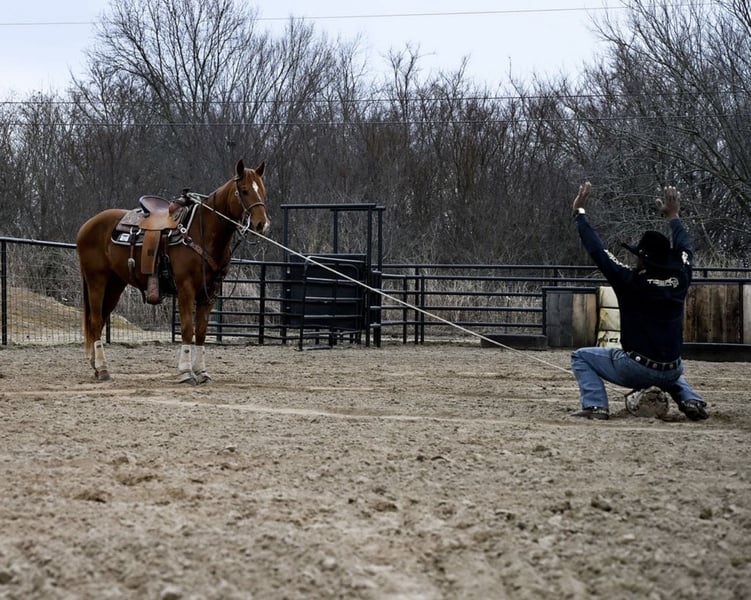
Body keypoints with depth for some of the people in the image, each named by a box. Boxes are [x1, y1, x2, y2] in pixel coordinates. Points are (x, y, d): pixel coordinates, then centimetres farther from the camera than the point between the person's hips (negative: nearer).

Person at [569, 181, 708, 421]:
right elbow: (685, 249, 19)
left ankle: (595, 405, -5)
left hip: (635, 370, -5)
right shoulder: (679, 280, -2)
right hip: (671, 373, 5)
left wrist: (579, 212, 0)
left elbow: (598, 251, -9)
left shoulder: (631, 281, -15)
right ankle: (691, 401, 14)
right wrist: (673, 217, 31)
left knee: (581, 357, 13)